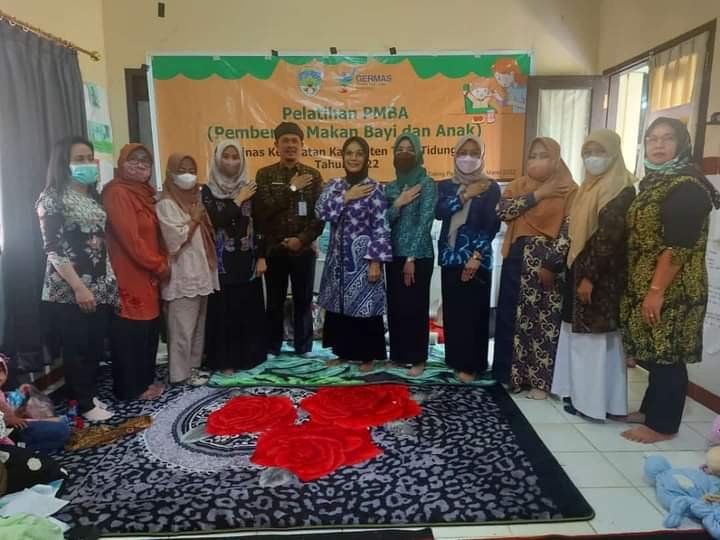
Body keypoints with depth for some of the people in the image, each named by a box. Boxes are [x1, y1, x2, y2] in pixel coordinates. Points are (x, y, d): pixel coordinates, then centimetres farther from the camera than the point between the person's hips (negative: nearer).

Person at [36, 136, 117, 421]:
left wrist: (111, 283, 11)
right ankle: (84, 405, 13)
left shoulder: (94, 197, 14)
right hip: (69, 291, -6)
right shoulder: (53, 198, -8)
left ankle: (89, 395, 25)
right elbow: (53, 249, -14)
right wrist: (79, 287, -19)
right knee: (77, 349, 1)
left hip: (100, 288, 7)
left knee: (96, 346, 10)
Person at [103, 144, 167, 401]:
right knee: (132, 332, 0)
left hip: (148, 275, 9)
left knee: (149, 329, 14)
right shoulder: (116, 193, -12)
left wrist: (161, 262, 3)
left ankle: (145, 380, 26)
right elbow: (129, 237, -19)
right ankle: (132, 388, 12)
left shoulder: (144, 193, 16)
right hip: (130, 275, -9)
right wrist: (158, 265, -12)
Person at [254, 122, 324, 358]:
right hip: (274, 250, 0)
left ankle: (304, 346, 25)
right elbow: (263, 211, -13)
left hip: (304, 249, 1)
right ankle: (272, 347, 25)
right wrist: (291, 188, -15)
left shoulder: (313, 175, 3)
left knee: (303, 300, 10)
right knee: (275, 301, 10)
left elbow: (321, 214, -3)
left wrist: (301, 239, -14)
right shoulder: (265, 175, 1)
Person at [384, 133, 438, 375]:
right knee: (395, 306, 10)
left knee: (416, 307, 1)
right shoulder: (390, 187, 11)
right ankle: (398, 354, 24)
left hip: (419, 256, -5)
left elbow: (424, 222, -13)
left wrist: (411, 258, -17)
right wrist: (397, 204, -14)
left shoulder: (428, 184, -6)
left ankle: (418, 359, 13)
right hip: (394, 255, 6)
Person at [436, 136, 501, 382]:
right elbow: (439, 212, -8)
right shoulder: (446, 186, 10)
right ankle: (455, 359, 21)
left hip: (476, 258, -3)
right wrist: (465, 196, -14)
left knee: (474, 311, 0)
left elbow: (493, 225, -7)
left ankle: (471, 364, 10)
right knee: (452, 310, 8)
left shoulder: (490, 187, 0)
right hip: (450, 257, 4)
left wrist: (476, 257, -13)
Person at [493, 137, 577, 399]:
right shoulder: (518, 185, 11)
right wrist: (537, 195, -11)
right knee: (510, 316, 9)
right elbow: (502, 210, -7)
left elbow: (569, 231, -11)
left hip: (547, 263, -4)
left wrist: (551, 263, -18)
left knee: (544, 320, 1)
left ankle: (540, 380, 13)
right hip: (517, 260, 5)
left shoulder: (568, 190, -3)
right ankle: (510, 372, 23)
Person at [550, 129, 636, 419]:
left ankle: (596, 401, 9)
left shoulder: (622, 190, -12)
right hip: (580, 269, 9)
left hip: (602, 276, -9)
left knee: (597, 335, -2)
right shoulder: (589, 186, 15)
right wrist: (576, 272, 13)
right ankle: (580, 392, 22)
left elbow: (609, 237, -19)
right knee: (580, 333, 12)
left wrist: (590, 276, -22)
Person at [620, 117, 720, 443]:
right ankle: (651, 409, 29)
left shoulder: (687, 186, -15)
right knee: (653, 352, 16)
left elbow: (679, 246, -22)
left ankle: (662, 425, 13)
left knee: (666, 355, 1)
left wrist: (657, 291, -23)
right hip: (644, 285, 9)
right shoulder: (654, 181, 13)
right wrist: (644, 289, 14)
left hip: (671, 290, -9)